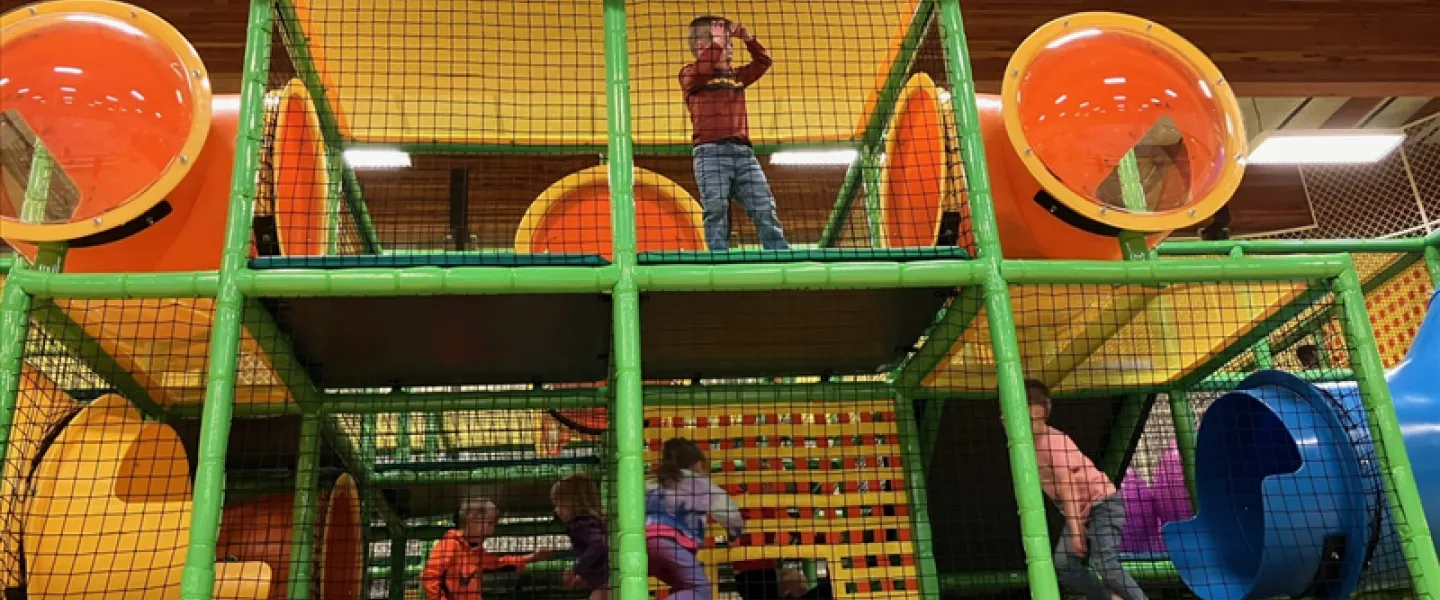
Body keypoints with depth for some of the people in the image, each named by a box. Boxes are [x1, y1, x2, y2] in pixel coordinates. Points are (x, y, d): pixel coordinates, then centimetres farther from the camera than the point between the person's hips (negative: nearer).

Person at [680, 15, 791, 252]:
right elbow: (702, 70, -12)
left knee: (765, 208, -3)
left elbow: (763, 61, 27)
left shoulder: (736, 76, 26)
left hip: (743, 152, 5)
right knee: (716, 210, -12)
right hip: (711, 152, -4)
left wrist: (747, 38, 15)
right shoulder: (690, 75, 9)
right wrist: (718, 40, -3)